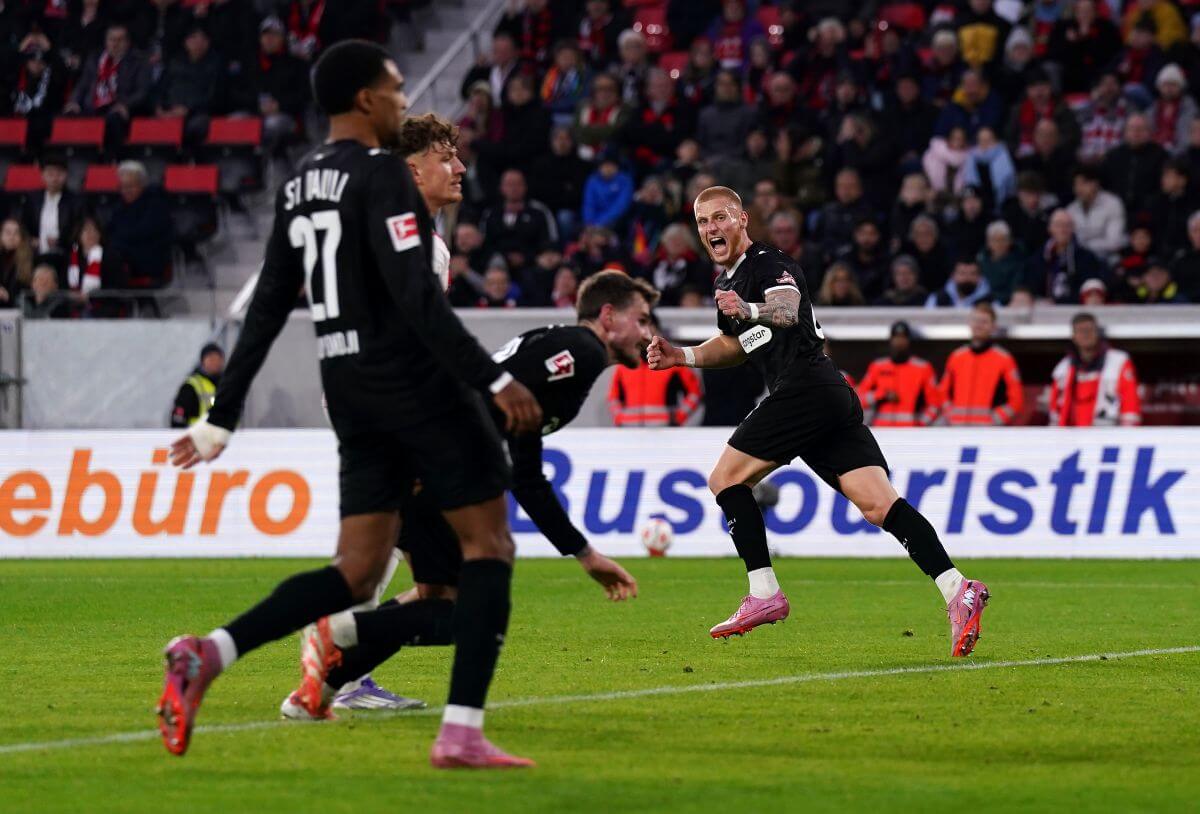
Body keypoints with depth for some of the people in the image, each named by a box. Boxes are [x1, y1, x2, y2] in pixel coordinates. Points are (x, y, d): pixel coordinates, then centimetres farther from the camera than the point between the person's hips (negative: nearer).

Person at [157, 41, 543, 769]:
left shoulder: (299, 187, 13)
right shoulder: (381, 174, -12)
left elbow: (266, 312, 15)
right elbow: (418, 298, -20)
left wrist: (221, 420, 18)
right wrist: (496, 379, -19)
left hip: (351, 392, 8)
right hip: (416, 381, -8)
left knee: (357, 574, 9)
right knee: (490, 546, 2)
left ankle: (209, 656, -9)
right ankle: (462, 732, -6)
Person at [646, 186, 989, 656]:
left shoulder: (768, 264, -4)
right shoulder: (728, 284, 26)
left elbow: (788, 309, -26)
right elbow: (737, 344, 43)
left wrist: (751, 310, -46)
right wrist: (683, 356, 30)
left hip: (805, 387, -9)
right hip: (834, 399, 9)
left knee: (726, 478, -1)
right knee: (879, 505, -5)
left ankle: (764, 594, -5)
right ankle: (956, 589, -19)